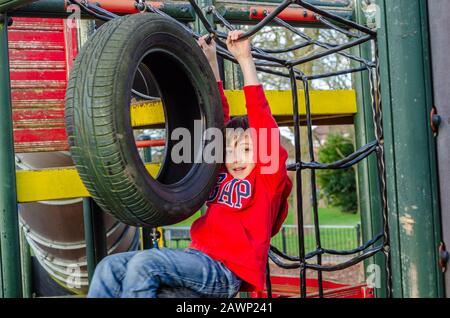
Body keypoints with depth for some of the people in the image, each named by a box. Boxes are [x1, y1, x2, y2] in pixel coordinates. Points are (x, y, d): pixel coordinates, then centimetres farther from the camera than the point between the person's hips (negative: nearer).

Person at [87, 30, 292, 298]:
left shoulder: (269, 179, 4)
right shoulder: (223, 173, 20)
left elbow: (263, 121, -6)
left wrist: (245, 60, -8)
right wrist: (211, 62, 25)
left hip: (226, 270, -7)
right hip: (197, 259, 7)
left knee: (143, 264, -28)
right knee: (111, 268, -9)